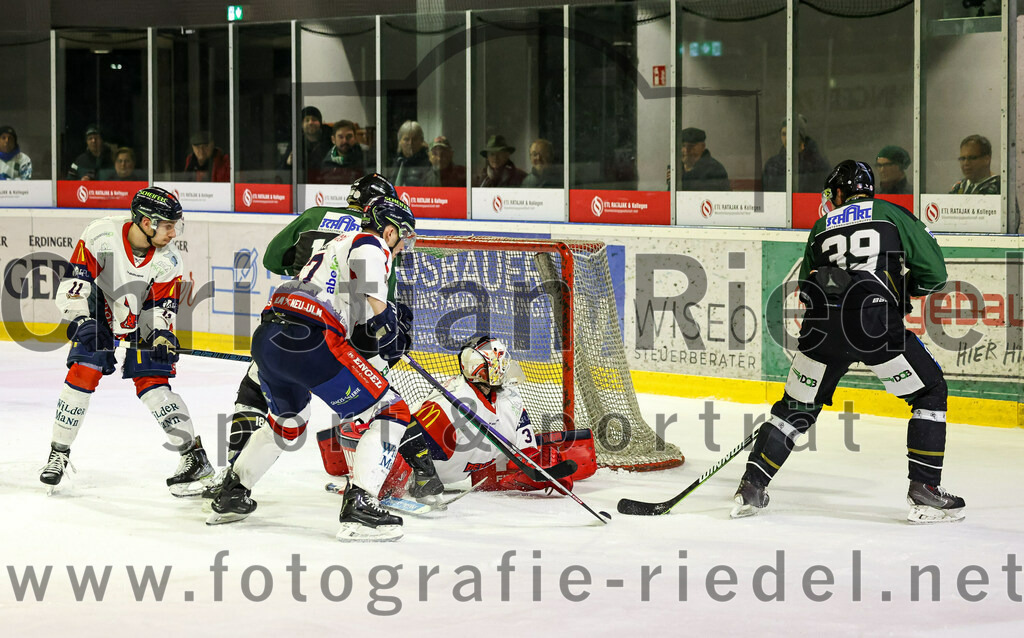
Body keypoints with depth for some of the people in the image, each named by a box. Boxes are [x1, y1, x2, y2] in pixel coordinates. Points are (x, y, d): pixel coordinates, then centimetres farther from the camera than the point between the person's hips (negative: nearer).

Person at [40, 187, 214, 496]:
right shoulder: (102, 234, -24)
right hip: (98, 312, 0)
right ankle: (59, 453, 1)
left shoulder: (168, 260, -16)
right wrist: (80, 319, -26)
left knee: (152, 383, -13)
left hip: (141, 321, 0)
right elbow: (75, 280, -19)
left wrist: (161, 334, -25)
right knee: (83, 374, -14)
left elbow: (162, 306, -9)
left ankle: (195, 456, -10)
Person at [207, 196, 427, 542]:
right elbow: (374, 307, -10)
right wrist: (393, 334, 6)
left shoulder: (340, 243, 31)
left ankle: (231, 497, 40)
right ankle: (358, 507, -12)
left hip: (266, 337, 9)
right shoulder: (372, 246, 4)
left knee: (288, 420, 35)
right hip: (309, 341, -9)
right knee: (391, 411, -2)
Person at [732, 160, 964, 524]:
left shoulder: (821, 228, 24)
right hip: (876, 324, -3)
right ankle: (924, 492, 4)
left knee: (797, 406, 20)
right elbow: (934, 272, 8)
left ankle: (751, 488, 18)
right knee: (930, 391, 13)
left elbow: (807, 288, 28)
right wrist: (904, 290, 27)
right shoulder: (892, 214, 14)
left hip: (822, 325, 3)